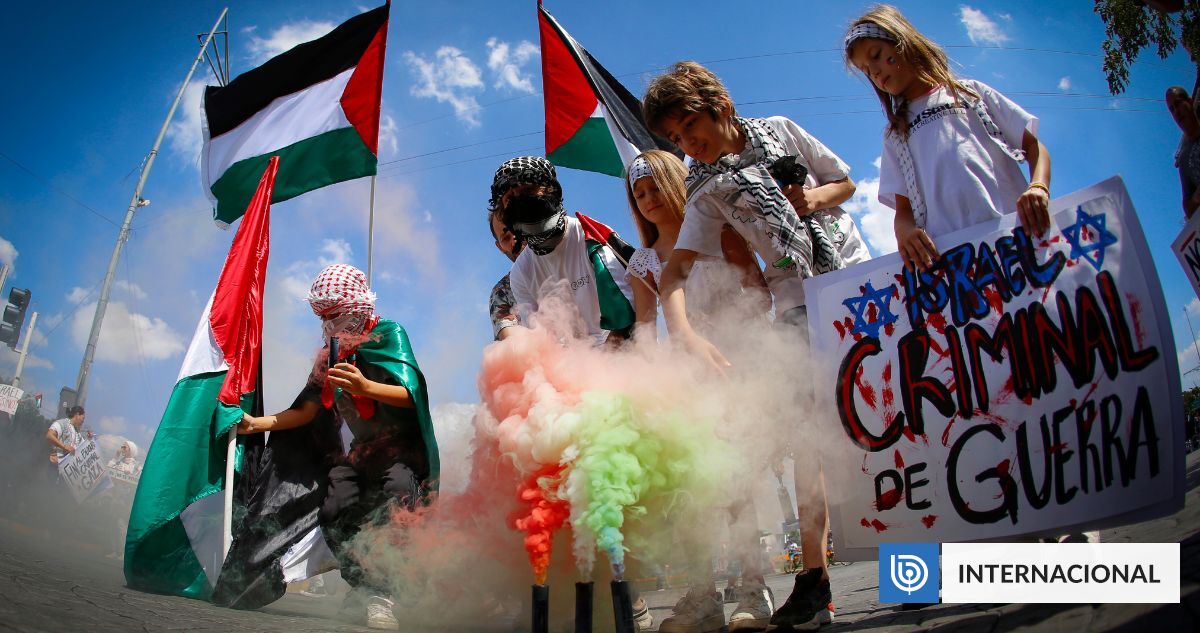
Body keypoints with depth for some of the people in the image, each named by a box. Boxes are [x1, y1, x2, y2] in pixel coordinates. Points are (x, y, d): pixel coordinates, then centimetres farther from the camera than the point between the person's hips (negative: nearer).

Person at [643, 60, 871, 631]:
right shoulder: (707, 192, -1)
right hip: (799, 305, -1)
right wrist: (683, 331, -31)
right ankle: (814, 575, -3)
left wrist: (814, 198, -10)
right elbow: (675, 269, -13)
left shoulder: (780, 131, 4)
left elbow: (845, 182, 13)